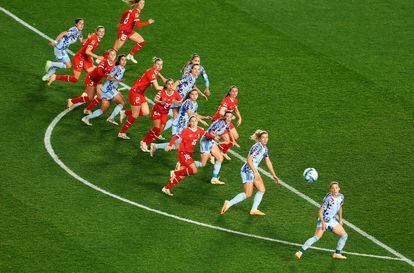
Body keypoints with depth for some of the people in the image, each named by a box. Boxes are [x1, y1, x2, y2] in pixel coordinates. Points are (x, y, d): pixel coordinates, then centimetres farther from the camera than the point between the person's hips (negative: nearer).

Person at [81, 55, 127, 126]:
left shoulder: (123, 69, 15)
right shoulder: (117, 68, -11)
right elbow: (109, 78, -20)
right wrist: (118, 80, -32)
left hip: (111, 89, 9)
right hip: (108, 88, -9)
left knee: (103, 109, 7)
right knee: (123, 102, -10)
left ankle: (86, 118, 7)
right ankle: (111, 118, -9)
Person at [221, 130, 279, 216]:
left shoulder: (264, 148, 10)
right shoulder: (257, 147, -19)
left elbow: (268, 162, 20)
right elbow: (249, 160, -26)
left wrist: (274, 175, 22)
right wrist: (255, 172, -30)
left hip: (253, 171, 9)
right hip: (247, 171, -9)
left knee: (262, 190, 4)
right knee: (247, 194, -9)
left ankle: (254, 210, 8)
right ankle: (229, 203, -1)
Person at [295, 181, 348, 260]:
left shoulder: (341, 197, -1)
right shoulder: (328, 198, -22)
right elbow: (320, 212, -21)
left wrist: (340, 219, 21)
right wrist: (323, 223, -31)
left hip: (332, 220, 7)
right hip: (323, 220, -7)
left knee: (344, 235, 5)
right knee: (316, 237, -21)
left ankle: (337, 254, 18)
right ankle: (300, 252, -18)